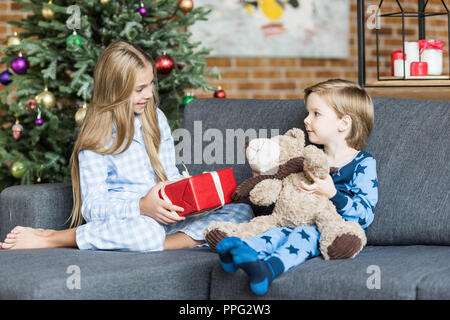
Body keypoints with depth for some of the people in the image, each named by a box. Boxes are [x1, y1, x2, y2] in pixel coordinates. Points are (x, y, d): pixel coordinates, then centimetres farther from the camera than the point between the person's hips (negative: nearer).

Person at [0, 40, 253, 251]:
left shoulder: (156, 119, 13)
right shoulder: (97, 139, -5)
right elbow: (92, 207, -12)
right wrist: (141, 207, -30)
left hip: (163, 220, 6)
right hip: (120, 221, -6)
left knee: (242, 211, -12)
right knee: (145, 231, -43)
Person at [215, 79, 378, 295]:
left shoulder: (363, 163, -1)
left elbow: (365, 216, -9)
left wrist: (332, 194, -21)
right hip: (305, 222, 6)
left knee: (307, 233, -34)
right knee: (281, 230, -24)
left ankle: (268, 269, -61)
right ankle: (244, 250, -53)